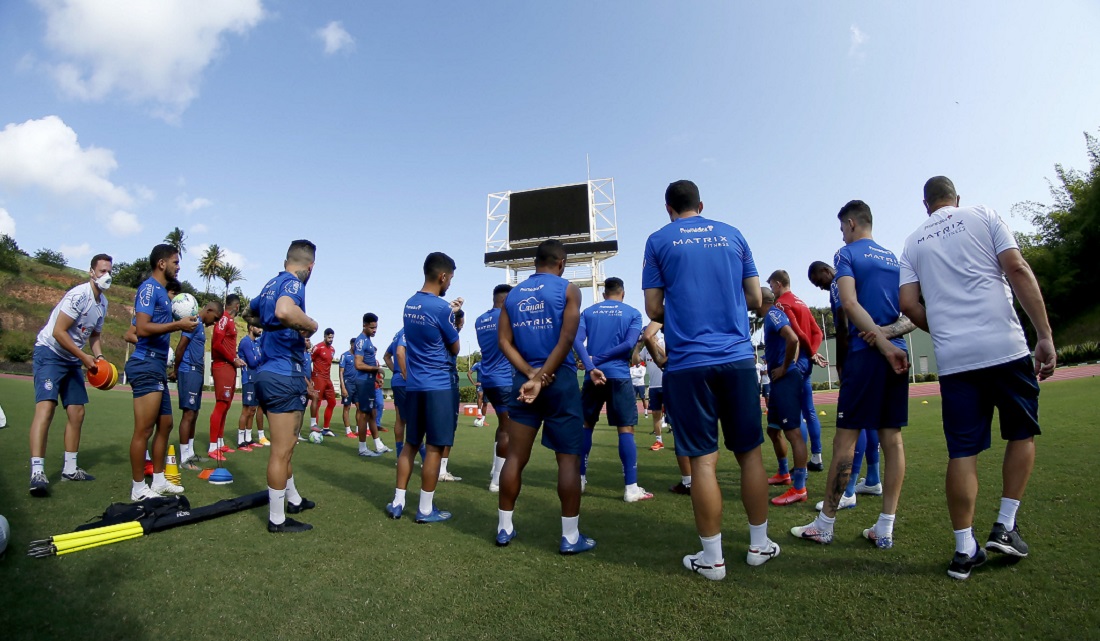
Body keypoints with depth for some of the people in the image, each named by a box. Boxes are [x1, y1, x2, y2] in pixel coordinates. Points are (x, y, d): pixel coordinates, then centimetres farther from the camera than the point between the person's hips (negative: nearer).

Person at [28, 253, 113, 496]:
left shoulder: (103, 302, 6)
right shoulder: (79, 295, -19)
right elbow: (58, 332, -21)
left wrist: (99, 357, -1)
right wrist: (84, 357, -18)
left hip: (72, 360, 8)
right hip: (50, 353, -8)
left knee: (77, 413, 8)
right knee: (45, 407, -20)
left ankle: (70, 469, 17)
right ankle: (37, 473, -22)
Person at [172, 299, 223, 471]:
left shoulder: (201, 325, 18)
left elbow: (198, 351, 16)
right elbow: (180, 347, -16)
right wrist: (176, 370, -7)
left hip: (197, 373, 9)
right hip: (189, 372, -9)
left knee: (193, 414, 13)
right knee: (188, 414, -6)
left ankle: (190, 453, 21)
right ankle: (184, 458, -1)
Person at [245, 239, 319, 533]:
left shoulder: (270, 284, 13)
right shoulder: (293, 283, -13)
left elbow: (251, 314, 32)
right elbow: (284, 311, -36)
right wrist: (310, 325, -20)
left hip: (267, 373, 10)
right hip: (285, 375, -10)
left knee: (284, 445, 21)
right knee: (282, 450, 0)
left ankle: (293, 499, 37)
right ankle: (277, 519, 11)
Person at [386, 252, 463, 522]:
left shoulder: (410, 304, 8)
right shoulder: (442, 308, -16)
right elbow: (454, 348, -5)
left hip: (413, 384, 8)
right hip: (440, 385, -7)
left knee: (410, 444, 16)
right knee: (434, 447, 2)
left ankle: (397, 502, 21)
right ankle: (425, 509, 11)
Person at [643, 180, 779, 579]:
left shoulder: (659, 241, 4)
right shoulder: (732, 235, 12)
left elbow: (654, 310, 1)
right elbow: (754, 298, 11)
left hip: (689, 363, -2)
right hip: (738, 358, 3)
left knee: (703, 459, 2)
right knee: (750, 452, 13)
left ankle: (712, 558, 11)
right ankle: (759, 545, 25)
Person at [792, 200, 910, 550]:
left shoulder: (847, 254, -1)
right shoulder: (895, 258, 19)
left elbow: (850, 303, -15)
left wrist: (883, 343, -17)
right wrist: (890, 334, 0)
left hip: (866, 354, -7)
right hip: (898, 355, 7)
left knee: (846, 438, -3)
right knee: (892, 438, 7)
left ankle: (825, 524, 5)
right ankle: (885, 529, 12)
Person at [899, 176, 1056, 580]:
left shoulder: (913, 242, 13)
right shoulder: (983, 215, 8)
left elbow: (908, 305, 5)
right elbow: (1017, 270, -4)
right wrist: (1045, 335, -4)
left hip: (953, 359, 2)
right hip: (1005, 346, -1)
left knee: (962, 451, 5)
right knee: (1022, 433, 18)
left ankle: (965, 549, 8)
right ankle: (1005, 526, 17)